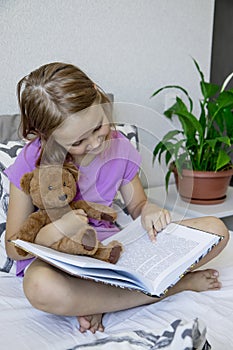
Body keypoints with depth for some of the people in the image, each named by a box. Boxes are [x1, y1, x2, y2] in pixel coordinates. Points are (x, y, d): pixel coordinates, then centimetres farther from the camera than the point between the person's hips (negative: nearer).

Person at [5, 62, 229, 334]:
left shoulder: (119, 147, -5)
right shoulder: (32, 162, -14)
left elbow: (137, 204, 12)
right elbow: (13, 247, -8)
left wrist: (149, 211, -13)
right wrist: (57, 230, -28)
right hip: (56, 256, -3)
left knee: (216, 230, -10)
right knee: (42, 288, -43)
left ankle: (99, 300, -20)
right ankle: (176, 284, -20)